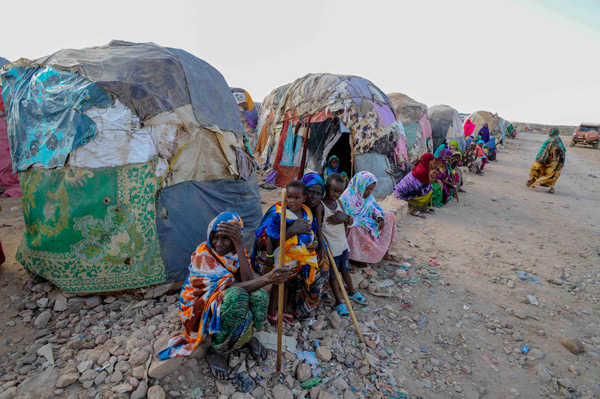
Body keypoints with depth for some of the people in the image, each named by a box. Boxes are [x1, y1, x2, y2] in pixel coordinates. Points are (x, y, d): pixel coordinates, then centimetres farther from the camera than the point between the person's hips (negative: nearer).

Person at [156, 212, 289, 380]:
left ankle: (247, 336, 1)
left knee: (259, 295, -27)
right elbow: (233, 288, -33)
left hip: (225, 306, 4)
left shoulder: (238, 253, -6)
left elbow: (249, 283, -26)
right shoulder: (203, 254, -22)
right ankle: (218, 351, -14)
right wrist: (267, 279, -50)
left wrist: (240, 246, -34)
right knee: (236, 296, -36)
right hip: (199, 311, -4)